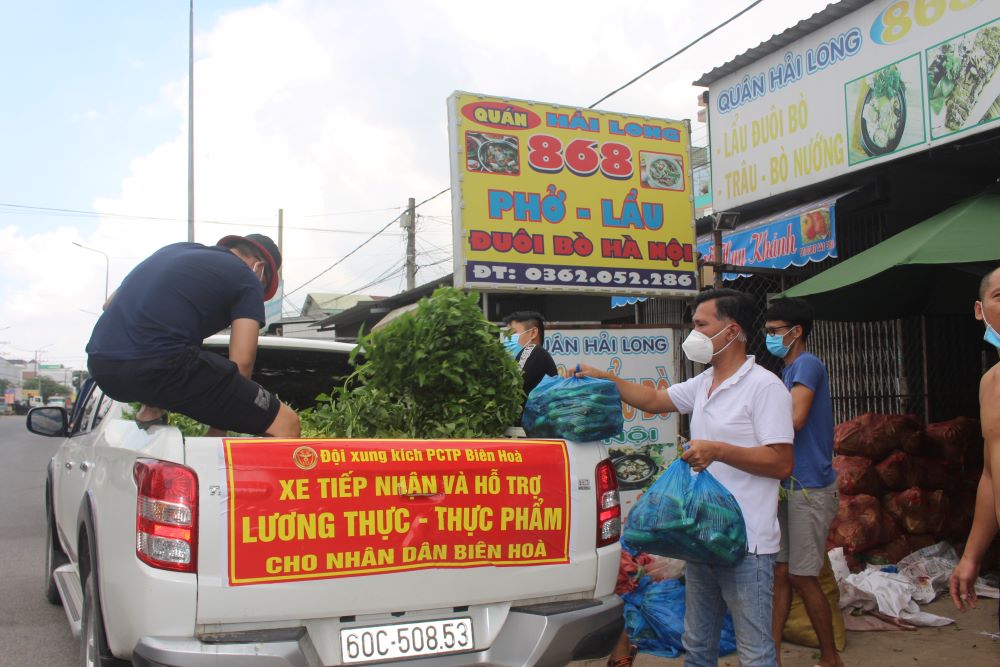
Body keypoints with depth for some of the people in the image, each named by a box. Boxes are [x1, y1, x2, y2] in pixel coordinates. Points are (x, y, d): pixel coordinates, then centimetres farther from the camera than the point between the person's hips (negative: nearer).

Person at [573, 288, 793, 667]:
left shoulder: (764, 387, -14)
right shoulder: (702, 384, 12)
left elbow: (781, 464, -18)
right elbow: (652, 400, 20)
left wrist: (718, 450, -24)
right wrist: (604, 379, 11)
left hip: (746, 546, -9)